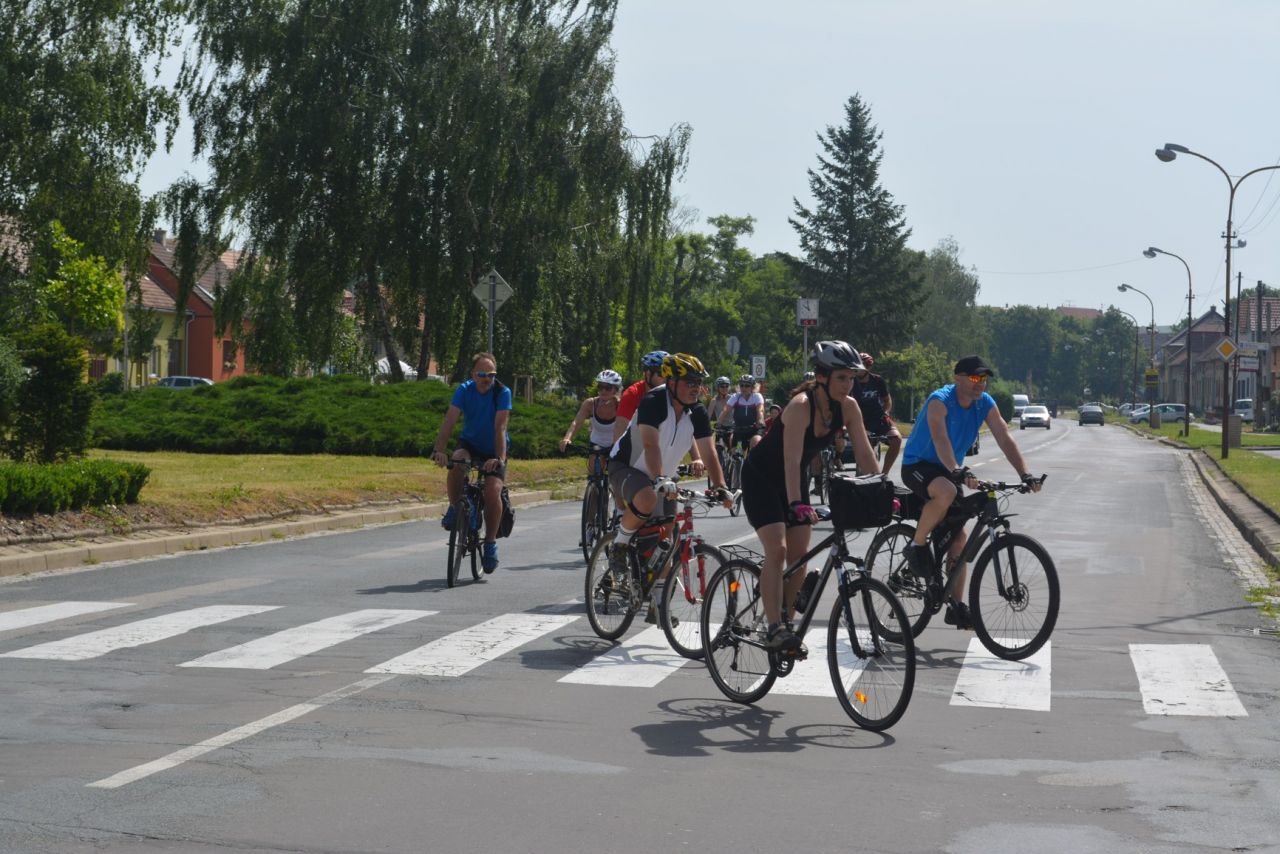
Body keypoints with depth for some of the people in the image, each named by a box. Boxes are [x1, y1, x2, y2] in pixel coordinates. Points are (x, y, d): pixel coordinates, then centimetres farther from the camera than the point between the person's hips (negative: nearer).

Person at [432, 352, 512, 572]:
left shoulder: (502, 393, -20)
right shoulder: (464, 390, -15)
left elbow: (500, 427, -30)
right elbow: (449, 420, -26)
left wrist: (500, 458, -42)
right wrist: (439, 449, -40)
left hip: (493, 449, -1)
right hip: (470, 444, 2)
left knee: (493, 491, -22)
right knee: (456, 463, -33)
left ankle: (490, 544, -6)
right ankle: (454, 508, -9)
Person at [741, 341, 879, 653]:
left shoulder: (848, 408, -12)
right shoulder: (801, 405, -31)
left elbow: (865, 454, -10)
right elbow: (791, 460, -39)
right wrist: (796, 504, -48)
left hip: (795, 478, 6)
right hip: (761, 477, -6)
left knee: (800, 556, 0)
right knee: (777, 550, -19)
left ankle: (785, 622, 15)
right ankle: (774, 629, -20)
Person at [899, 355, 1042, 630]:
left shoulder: (985, 404, -5)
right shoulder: (940, 401, -23)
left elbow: (1005, 439, -10)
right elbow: (940, 439, -39)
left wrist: (1025, 475, -23)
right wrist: (957, 471, -55)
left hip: (947, 470, 7)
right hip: (917, 465, -7)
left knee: (958, 537, 2)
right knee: (946, 492, -39)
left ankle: (956, 607, 10)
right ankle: (917, 547, -16)